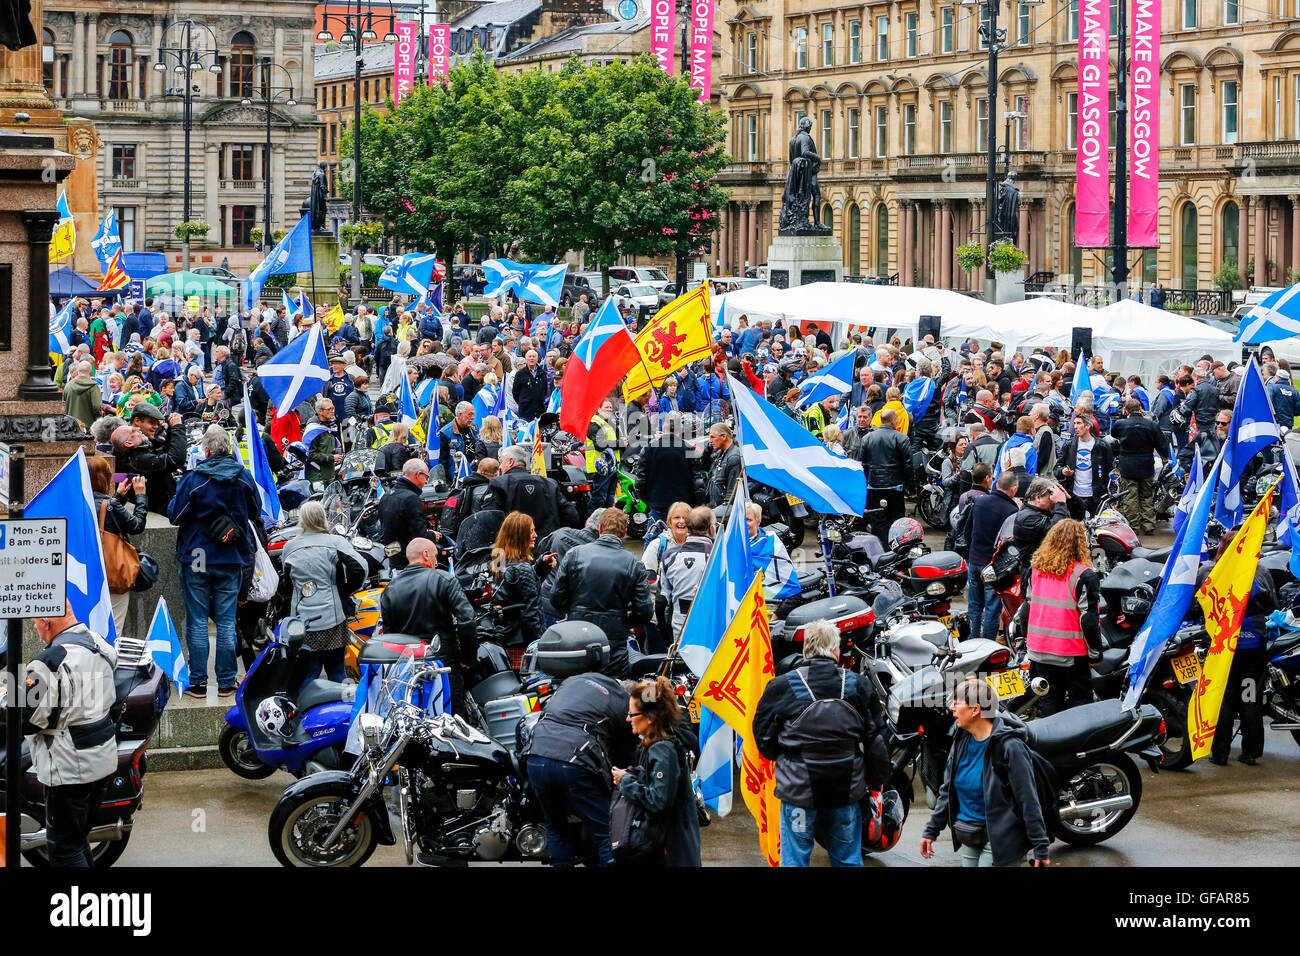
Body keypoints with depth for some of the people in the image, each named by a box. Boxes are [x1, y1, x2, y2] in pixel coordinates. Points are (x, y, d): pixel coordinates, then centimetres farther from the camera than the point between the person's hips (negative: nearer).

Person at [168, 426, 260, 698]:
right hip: (232, 561, 3)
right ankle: (226, 683, 10)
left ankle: (198, 683, 5)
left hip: (197, 558, -3)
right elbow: (256, 512, 11)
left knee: (197, 621, 4)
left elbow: (174, 515, -8)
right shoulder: (243, 477, -2)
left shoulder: (193, 479, -13)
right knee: (226, 622, 8)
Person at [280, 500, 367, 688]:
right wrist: (346, 591, 0)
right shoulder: (335, 542, -5)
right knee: (336, 671, 8)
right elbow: (359, 568, -16)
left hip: (301, 620, 2)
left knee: (306, 674, 8)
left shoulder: (289, 548, 6)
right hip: (332, 620, -2)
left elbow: (288, 581, 15)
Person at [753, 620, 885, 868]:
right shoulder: (858, 685, 1)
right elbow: (875, 738, 6)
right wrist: (877, 779, 20)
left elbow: (763, 737, 1)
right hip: (848, 789, 2)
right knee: (847, 859, 14)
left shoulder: (781, 687, -7)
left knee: (795, 859, 5)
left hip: (799, 789, -2)